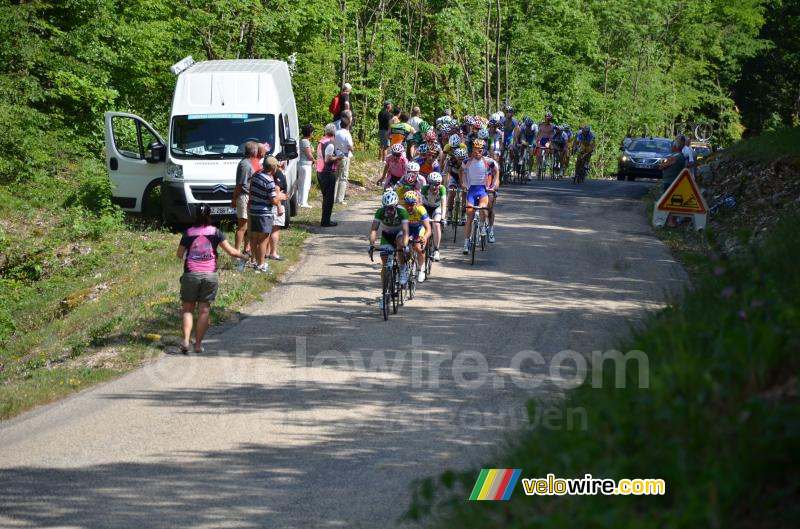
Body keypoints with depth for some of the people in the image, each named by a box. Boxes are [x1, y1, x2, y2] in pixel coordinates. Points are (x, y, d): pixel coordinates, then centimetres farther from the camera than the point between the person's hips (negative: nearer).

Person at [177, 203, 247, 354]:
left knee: (188, 309, 8)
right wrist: (243, 255, 15)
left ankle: (186, 340, -10)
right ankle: (198, 344, 6)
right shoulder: (216, 232, -2)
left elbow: (180, 255, 4)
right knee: (204, 310, 6)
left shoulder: (189, 233, -1)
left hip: (191, 275, 0)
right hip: (210, 275, 0)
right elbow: (230, 251, -3)